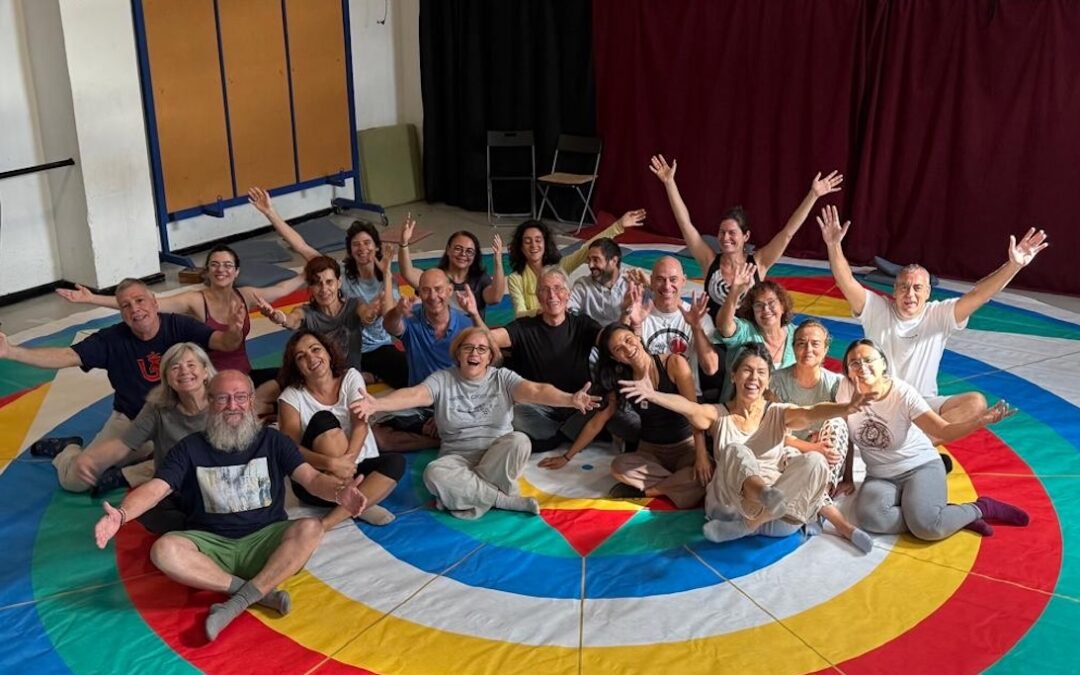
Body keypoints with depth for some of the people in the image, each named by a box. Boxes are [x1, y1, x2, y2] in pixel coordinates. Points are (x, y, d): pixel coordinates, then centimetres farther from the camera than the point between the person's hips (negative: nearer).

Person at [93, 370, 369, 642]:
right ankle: (260, 594, -26)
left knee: (309, 528, -30)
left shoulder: (272, 441, 5)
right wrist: (120, 514, -28)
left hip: (264, 541, 0)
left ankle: (237, 603, -29)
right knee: (164, 550, -30)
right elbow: (155, 489, -5)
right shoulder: (190, 448, 6)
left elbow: (312, 477, -7)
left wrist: (339, 491, -31)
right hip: (211, 545, 0)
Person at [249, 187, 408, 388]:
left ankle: (365, 376, 8)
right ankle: (372, 376, 3)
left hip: (380, 348, 0)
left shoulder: (387, 278, -5)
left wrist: (386, 273, -25)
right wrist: (270, 213, -20)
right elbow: (301, 246, -13)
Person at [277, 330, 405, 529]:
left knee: (396, 463, -28)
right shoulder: (291, 396, -6)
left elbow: (361, 424, -13)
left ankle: (328, 522, -32)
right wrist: (332, 464, -33)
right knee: (323, 420, -27)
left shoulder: (351, 377, 0)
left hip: (356, 468, 2)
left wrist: (347, 461, -30)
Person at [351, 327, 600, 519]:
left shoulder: (503, 378, -1)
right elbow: (413, 394, -18)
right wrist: (377, 404, -39)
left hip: (498, 456, 0)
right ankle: (507, 500, -23)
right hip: (458, 458, 0)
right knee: (434, 474, -33)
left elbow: (536, 390, -18)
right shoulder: (442, 380, -1)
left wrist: (569, 399, -38)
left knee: (519, 441, -32)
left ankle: (464, 494, -20)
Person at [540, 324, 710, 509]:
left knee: (705, 473, -36)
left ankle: (643, 490, -20)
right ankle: (677, 486, -20)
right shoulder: (621, 382, 0)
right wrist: (566, 457, 8)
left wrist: (701, 454, -29)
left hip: (685, 447, -2)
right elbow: (596, 422, 7)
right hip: (649, 451, 2)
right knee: (619, 466, -30)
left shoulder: (674, 363, -13)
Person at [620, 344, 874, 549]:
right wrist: (653, 396, -39)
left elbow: (811, 413, -13)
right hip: (729, 503, -1)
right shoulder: (718, 414, 5)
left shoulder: (779, 413, 8)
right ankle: (766, 494, -64)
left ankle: (745, 526, -29)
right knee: (735, 451, -28)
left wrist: (845, 409, -36)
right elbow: (689, 407, -17)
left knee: (815, 461, -23)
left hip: (778, 507, 1)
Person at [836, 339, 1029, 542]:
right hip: (880, 476, 3)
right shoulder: (846, 388, -12)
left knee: (926, 526, -31)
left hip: (920, 466, -3)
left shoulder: (903, 393, -17)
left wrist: (980, 420, -39)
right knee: (870, 518, -31)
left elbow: (944, 431, -21)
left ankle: (982, 508, 0)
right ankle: (938, 515, -9)